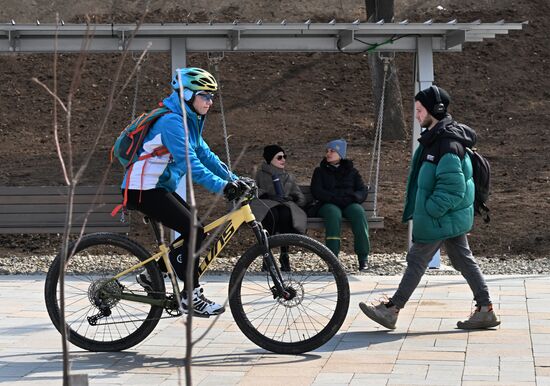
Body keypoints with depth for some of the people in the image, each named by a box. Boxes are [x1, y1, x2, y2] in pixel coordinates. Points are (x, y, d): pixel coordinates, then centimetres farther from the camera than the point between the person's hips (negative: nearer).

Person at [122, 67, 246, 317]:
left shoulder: (188, 121, 13)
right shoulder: (172, 122, -19)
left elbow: (205, 155, 12)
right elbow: (189, 162, -29)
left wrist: (234, 179, 3)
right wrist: (223, 186, -34)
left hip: (157, 188, 10)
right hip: (143, 190, -10)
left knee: (195, 231, 8)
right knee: (195, 232, -15)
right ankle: (191, 297, -7)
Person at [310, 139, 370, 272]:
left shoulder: (351, 171, 20)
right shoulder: (320, 171, 16)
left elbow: (363, 190, 9)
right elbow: (316, 192, 1)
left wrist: (352, 197, -14)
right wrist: (335, 198, -15)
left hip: (349, 204, 1)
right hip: (328, 205, -1)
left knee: (358, 211, -34)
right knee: (333, 213, -38)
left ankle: (363, 258, -36)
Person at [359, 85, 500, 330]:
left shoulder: (447, 143, -21)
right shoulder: (434, 137, 12)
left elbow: (453, 188, -26)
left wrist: (430, 210, -21)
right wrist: (419, 210, 19)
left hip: (441, 218, -10)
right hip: (451, 217, 10)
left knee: (417, 261, -2)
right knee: (463, 260, 12)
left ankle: (392, 310, 5)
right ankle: (485, 310, 16)